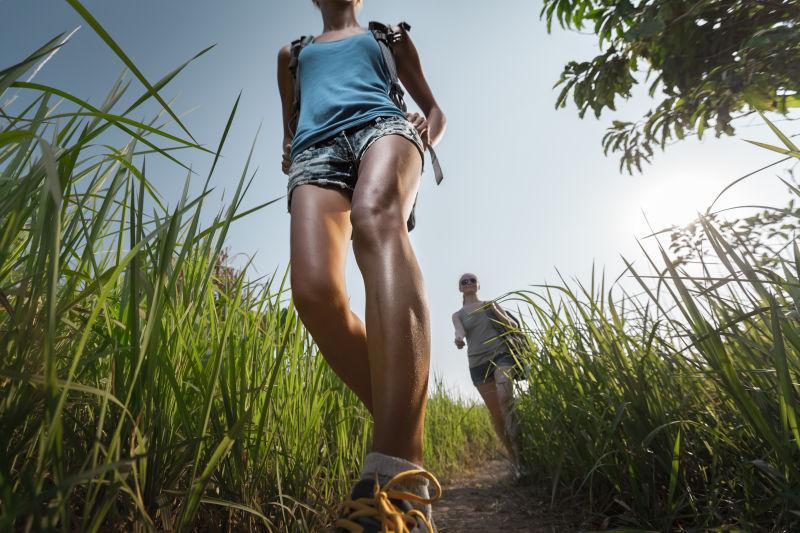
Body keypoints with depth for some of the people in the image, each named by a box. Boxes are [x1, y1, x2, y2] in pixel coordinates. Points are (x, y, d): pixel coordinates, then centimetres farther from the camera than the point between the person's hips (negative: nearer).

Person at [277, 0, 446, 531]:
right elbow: (289, 128, 38)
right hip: (317, 147, 3)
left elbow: (435, 110, 31)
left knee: (376, 216, -41)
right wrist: (288, 155, 13)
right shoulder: (293, 54, 40)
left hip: (381, 124, -2)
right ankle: (404, 440, -17)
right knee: (314, 290, -30)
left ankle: (394, 477, -54)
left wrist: (425, 134, 7)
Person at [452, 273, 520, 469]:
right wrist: (458, 339, -35)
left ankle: (518, 449, -25)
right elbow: (460, 331, -9)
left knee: (505, 396, -28)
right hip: (478, 362, 1)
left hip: (501, 353, -1)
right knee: (496, 414, 1)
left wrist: (495, 311, -9)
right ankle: (514, 458, 14)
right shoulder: (457, 315, 13)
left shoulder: (491, 304, 14)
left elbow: (513, 326, 9)